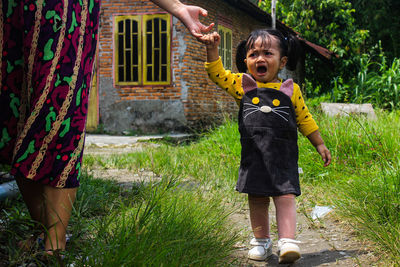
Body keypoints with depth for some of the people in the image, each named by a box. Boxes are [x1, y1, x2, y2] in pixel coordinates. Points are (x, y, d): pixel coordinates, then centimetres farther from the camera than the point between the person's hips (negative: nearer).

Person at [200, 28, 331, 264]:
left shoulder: (291, 90, 4)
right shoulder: (242, 86, 6)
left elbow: (305, 119, 12)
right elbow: (217, 74, 5)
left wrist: (320, 144, 15)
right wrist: (212, 50, -8)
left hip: (283, 156, -1)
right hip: (254, 156, 2)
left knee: (285, 197, -8)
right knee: (257, 199, 9)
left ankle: (287, 241, -8)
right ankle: (261, 241, 23)